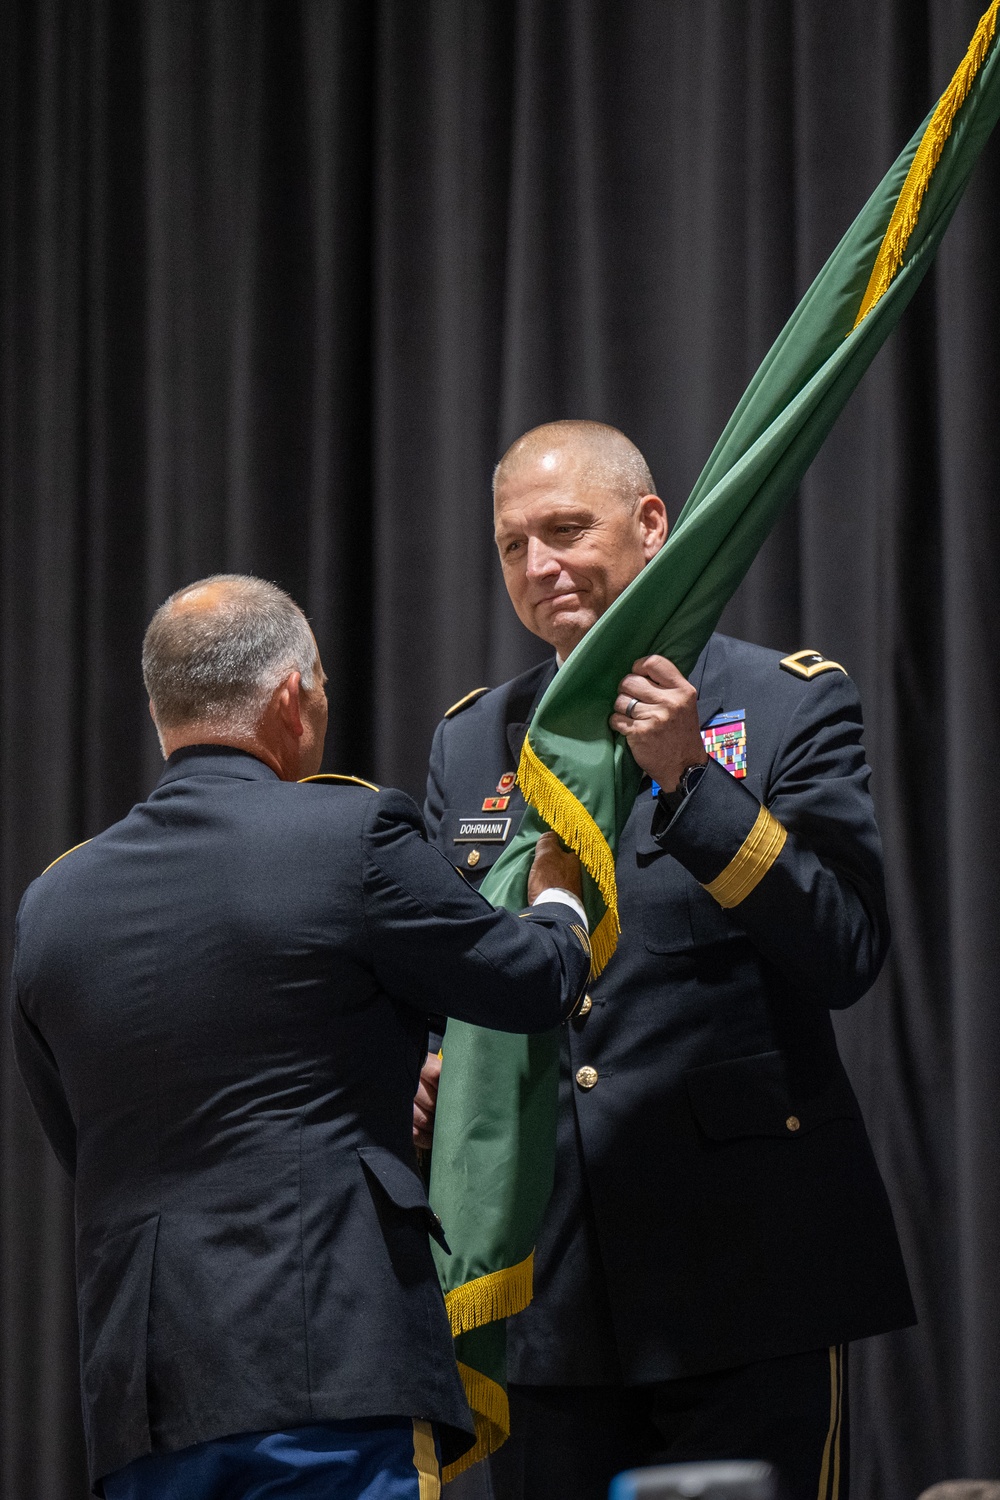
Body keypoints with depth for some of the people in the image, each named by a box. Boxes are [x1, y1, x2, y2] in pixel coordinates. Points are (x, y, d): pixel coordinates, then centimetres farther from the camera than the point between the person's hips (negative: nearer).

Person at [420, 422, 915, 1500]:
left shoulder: (790, 703, 1)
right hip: (545, 1288, 4)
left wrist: (690, 778, -18)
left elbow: (847, 954, -10)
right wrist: (421, 1079, -5)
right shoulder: (469, 740, 15)